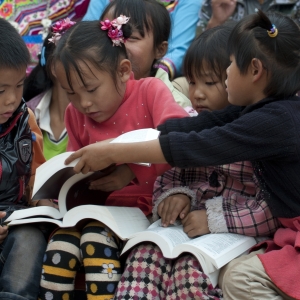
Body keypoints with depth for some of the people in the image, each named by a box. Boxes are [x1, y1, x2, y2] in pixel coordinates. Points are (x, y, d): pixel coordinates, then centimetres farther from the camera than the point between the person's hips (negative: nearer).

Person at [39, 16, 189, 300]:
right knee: (58, 245, -22)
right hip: (99, 204, 5)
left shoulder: (150, 91, -8)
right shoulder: (76, 114, 9)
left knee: (96, 237, -30)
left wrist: (133, 172, -32)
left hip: (145, 203, -5)